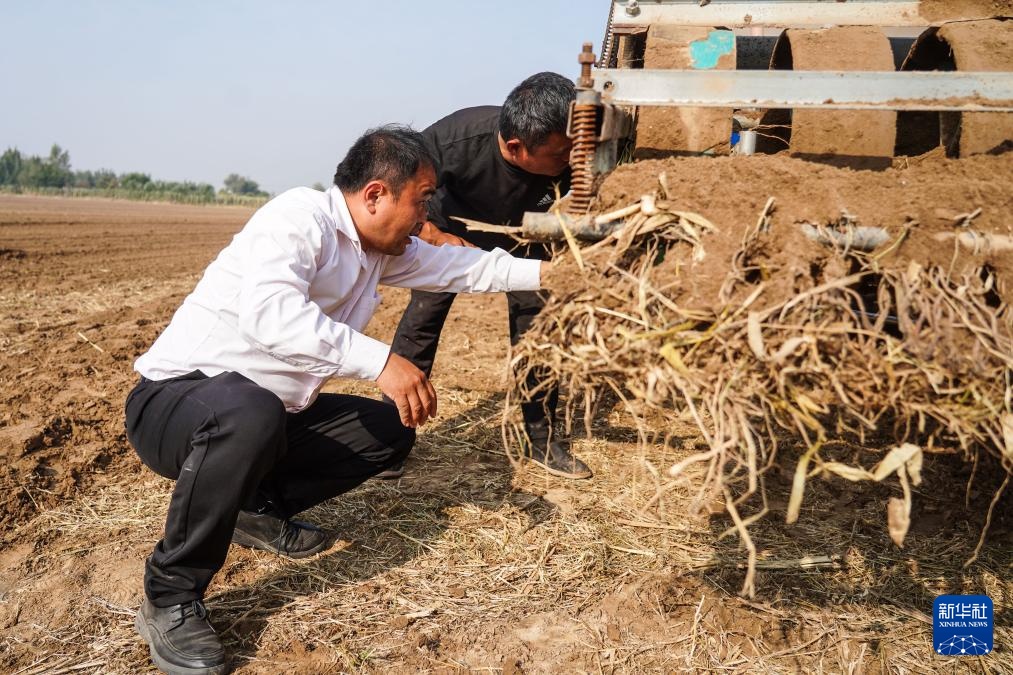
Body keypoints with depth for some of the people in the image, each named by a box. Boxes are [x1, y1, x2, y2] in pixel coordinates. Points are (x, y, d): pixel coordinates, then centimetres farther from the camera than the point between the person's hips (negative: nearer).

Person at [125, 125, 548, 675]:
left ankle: (257, 507, 15)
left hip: (265, 413, 8)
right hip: (174, 400, -8)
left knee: (391, 428, 5)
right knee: (253, 413, -40)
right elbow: (267, 312, -39)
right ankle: (170, 598, -19)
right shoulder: (300, 216, -21)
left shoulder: (380, 248, 4)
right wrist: (380, 361, -42)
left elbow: (460, 267, 16)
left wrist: (547, 271, 16)